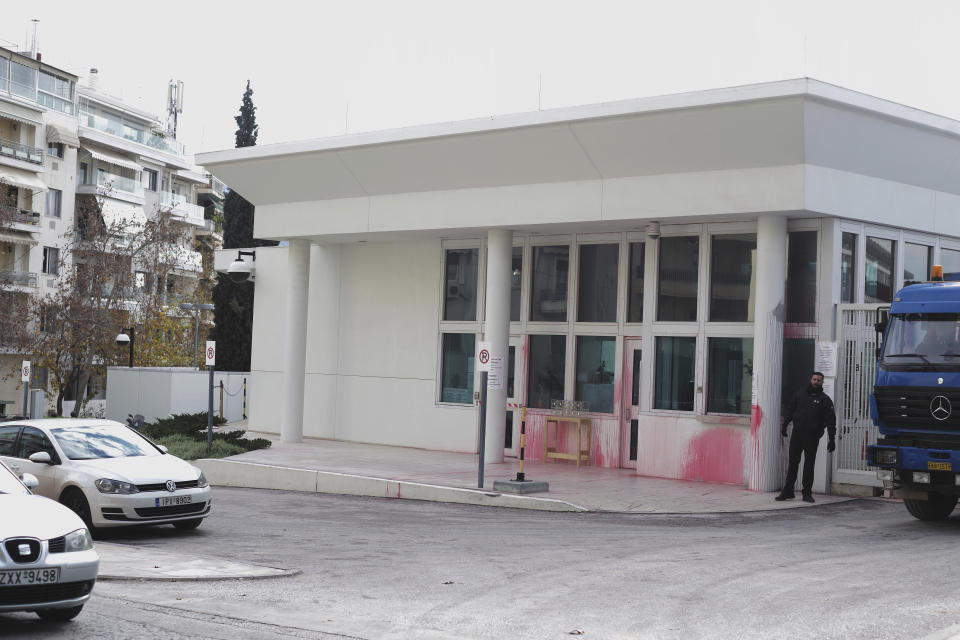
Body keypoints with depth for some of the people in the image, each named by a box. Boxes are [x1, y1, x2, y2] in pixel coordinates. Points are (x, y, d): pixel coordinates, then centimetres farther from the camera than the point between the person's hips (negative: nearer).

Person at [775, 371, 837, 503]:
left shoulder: (825, 400, 2)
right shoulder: (800, 394, 10)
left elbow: (830, 420, -2)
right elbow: (789, 410, 15)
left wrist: (832, 439, -8)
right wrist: (784, 425, 4)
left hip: (812, 437, -2)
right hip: (796, 434, 2)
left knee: (809, 465, 2)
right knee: (793, 462, 4)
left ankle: (807, 493, 9)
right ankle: (788, 491, 9)